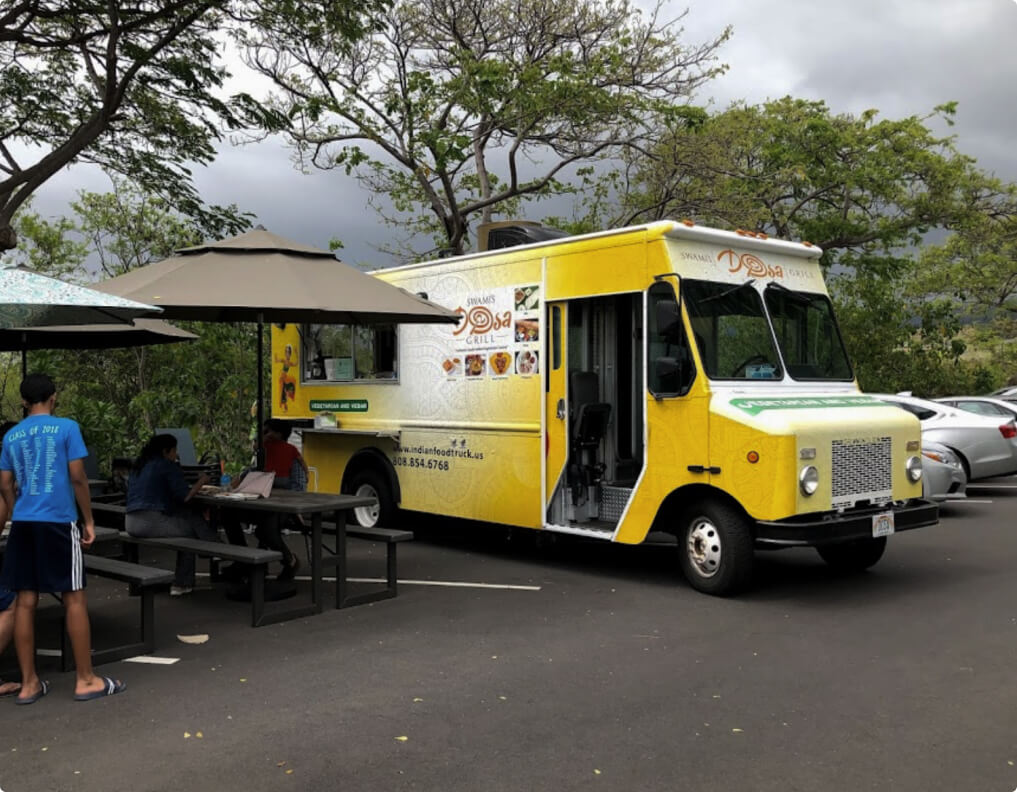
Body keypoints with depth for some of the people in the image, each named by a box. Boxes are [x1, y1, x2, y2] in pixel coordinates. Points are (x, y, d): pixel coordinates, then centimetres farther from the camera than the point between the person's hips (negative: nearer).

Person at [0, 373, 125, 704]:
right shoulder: (66, 428, -4)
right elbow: (78, 478, -7)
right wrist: (89, 521, 1)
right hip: (58, 521, -5)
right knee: (75, 599, 1)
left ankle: (29, 684, 12)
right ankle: (86, 680, 5)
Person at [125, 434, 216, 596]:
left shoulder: (138, 465, 19)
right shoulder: (167, 466, -6)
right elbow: (184, 496, -10)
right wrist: (201, 481, 6)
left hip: (131, 522, 9)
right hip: (151, 523, -9)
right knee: (191, 530, 12)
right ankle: (181, 584, 18)